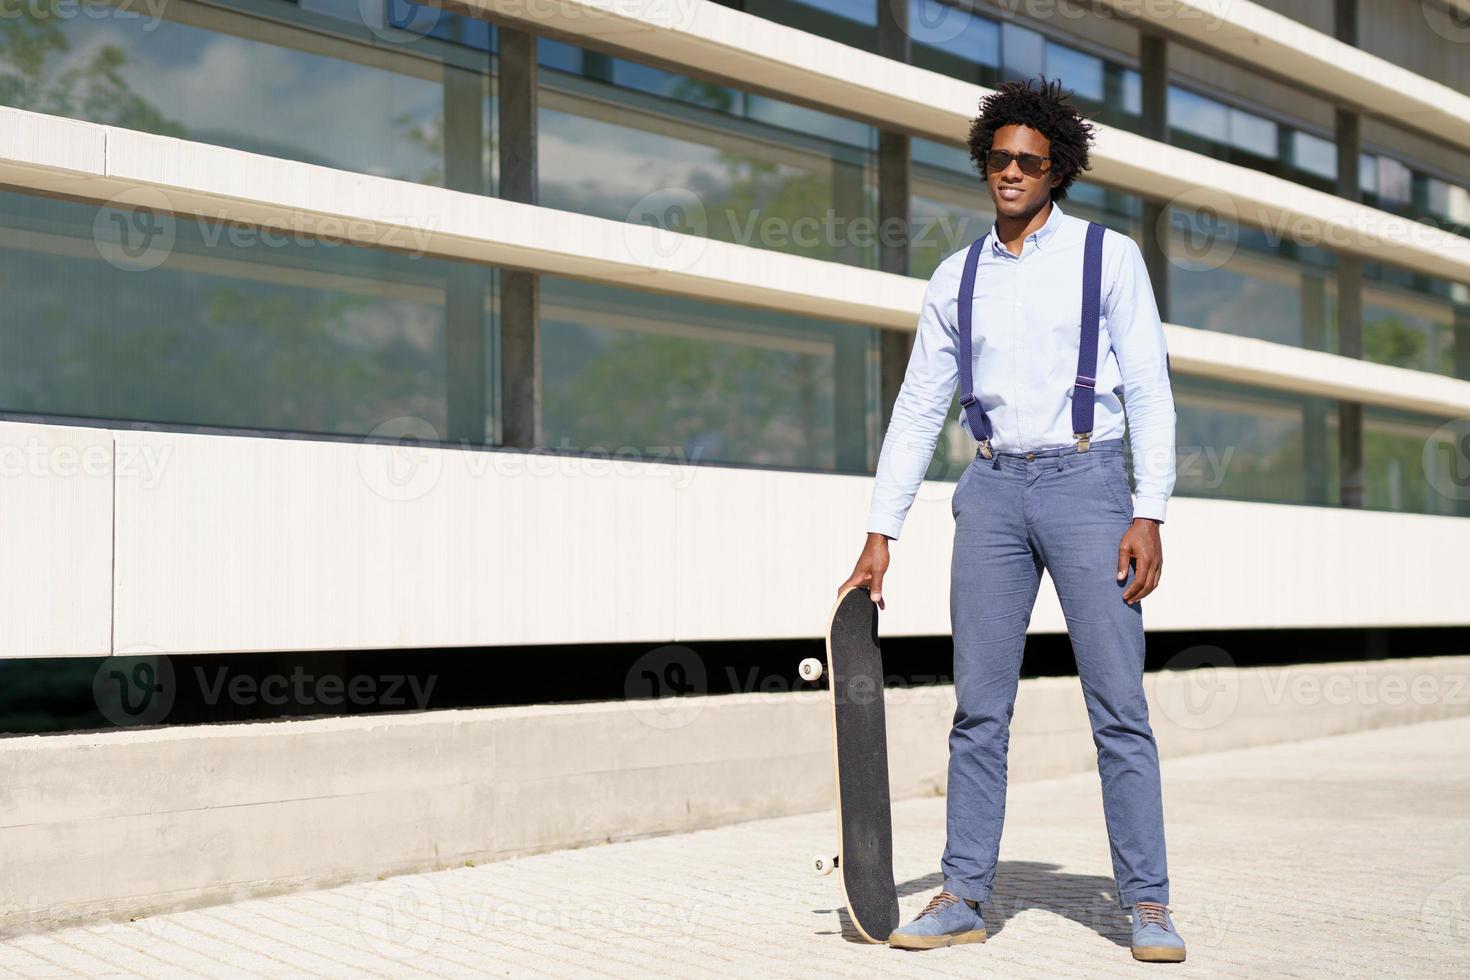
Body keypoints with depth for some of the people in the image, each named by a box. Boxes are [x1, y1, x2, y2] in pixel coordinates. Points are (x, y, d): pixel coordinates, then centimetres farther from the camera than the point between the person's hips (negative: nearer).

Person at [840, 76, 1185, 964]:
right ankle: (964, 896, 10)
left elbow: (1149, 390, 0)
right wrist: (880, 535, 6)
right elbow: (918, 409, 12)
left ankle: (1148, 903, 3)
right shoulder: (957, 279, 13)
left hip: (1086, 482, -3)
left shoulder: (1109, 256, 5)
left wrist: (1149, 514, -10)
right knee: (979, 707, 3)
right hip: (993, 491, 3)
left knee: (1119, 706, -4)